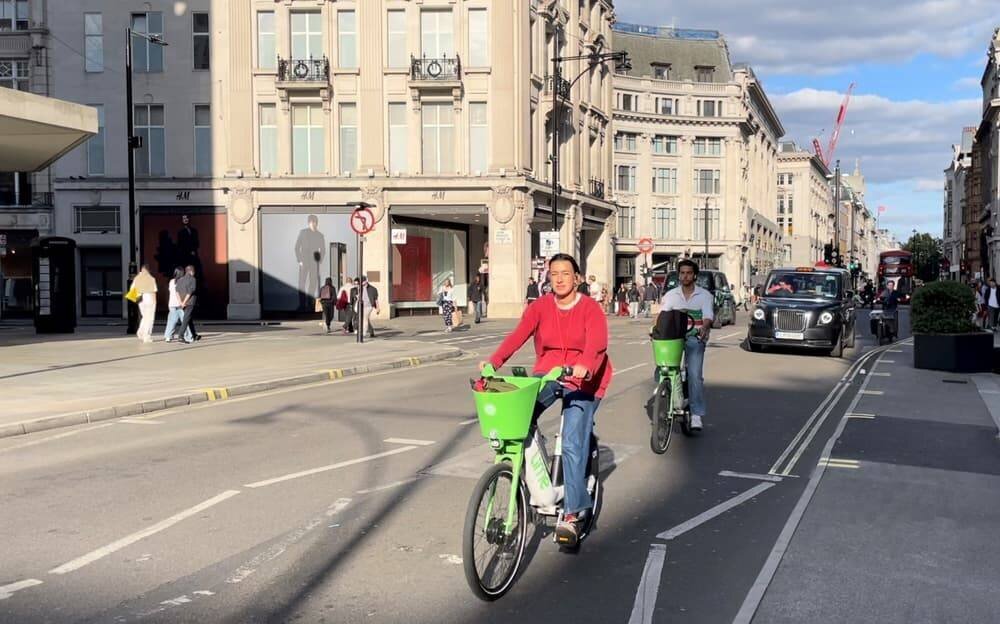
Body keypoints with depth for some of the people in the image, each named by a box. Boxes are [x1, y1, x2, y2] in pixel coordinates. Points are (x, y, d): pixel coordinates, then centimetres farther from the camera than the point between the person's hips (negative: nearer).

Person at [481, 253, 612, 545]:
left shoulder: (591, 308, -8)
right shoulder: (540, 307, 0)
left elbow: (597, 342, -24)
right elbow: (518, 335, -15)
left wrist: (584, 366, -47)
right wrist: (494, 361, -32)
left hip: (582, 381, -3)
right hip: (547, 375, 3)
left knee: (572, 444, -14)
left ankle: (571, 515, -7)